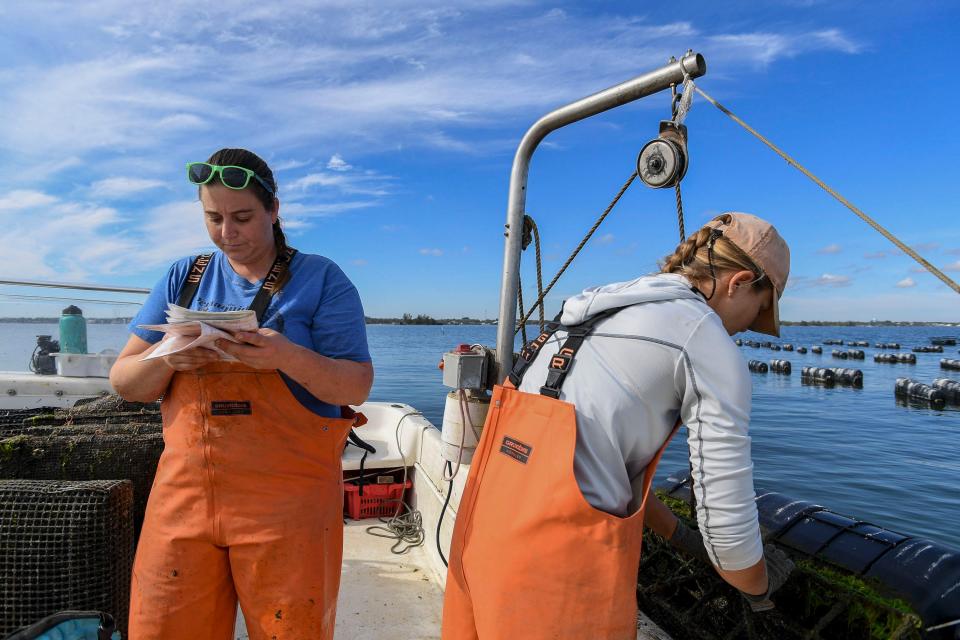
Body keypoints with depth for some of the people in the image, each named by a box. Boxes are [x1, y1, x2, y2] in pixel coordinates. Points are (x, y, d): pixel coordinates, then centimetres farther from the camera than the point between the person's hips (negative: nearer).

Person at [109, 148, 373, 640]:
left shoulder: (320, 279, -1)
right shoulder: (184, 277, 9)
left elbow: (357, 386, -6)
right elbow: (124, 381, 9)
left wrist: (287, 358, -23)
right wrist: (167, 360, -13)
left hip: (287, 500, -3)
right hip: (184, 493, 3)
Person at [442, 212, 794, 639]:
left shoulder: (600, 314, 17)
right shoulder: (711, 345, -6)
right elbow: (725, 517, -5)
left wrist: (679, 536, 32)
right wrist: (759, 587, 17)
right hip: (558, 544, -8)